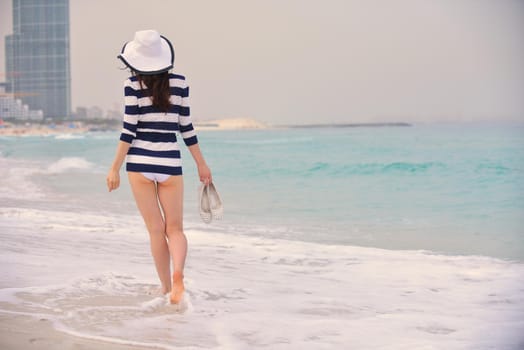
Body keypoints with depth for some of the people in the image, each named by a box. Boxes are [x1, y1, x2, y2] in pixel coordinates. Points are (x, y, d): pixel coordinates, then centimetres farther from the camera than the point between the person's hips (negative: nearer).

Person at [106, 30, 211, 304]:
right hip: (170, 163, 1)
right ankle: (178, 272, -20)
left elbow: (129, 129, -7)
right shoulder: (179, 82, 2)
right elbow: (186, 127, 4)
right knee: (175, 228, 8)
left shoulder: (132, 84, -4)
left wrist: (115, 168, -2)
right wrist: (201, 164, 13)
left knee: (156, 230, 9)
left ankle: (166, 289, 12)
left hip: (140, 162, -1)